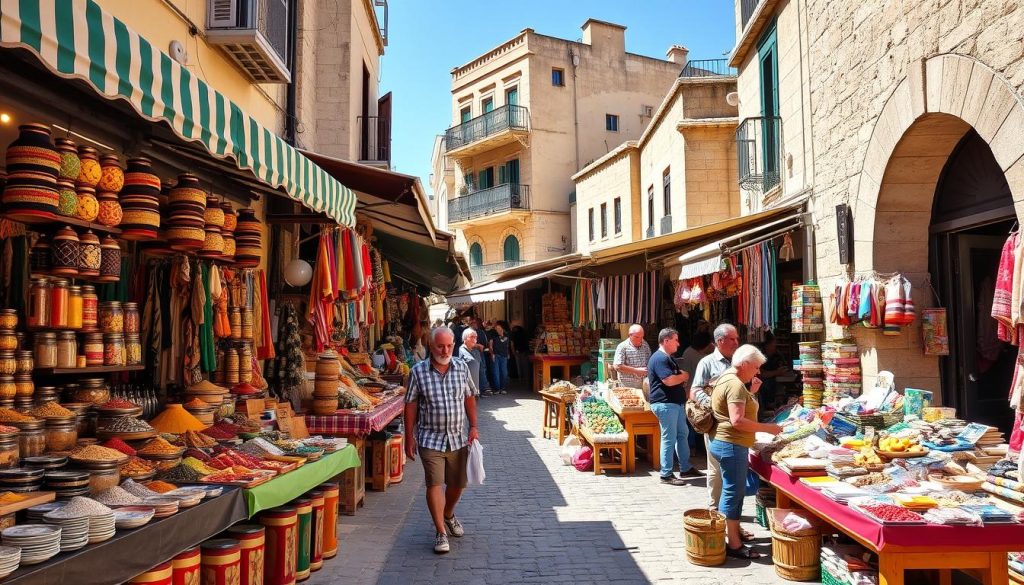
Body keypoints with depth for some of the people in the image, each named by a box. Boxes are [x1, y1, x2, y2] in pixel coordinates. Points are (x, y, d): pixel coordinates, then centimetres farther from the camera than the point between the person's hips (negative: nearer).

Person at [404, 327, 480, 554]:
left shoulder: (461, 368, 1)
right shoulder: (418, 371, -7)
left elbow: (470, 398, 10)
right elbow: (411, 405, -3)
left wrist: (473, 427, 3)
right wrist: (409, 438, -3)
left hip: (458, 438, 3)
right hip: (430, 439, -3)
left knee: (457, 484, 14)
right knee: (434, 484, -7)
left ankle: (448, 515, 42)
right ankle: (441, 532, 6)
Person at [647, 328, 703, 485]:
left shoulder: (667, 358, 19)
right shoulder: (659, 358, -17)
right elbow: (669, 380, -26)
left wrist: (681, 376, 7)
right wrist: (684, 376, -7)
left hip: (676, 403, 11)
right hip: (665, 404, -11)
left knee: (682, 434, 16)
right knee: (669, 439, -5)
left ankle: (685, 468, 27)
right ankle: (666, 475, 2)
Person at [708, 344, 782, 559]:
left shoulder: (726, 378, 15)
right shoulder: (735, 384, -19)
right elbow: (737, 421, -26)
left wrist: (751, 392, 14)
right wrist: (767, 428, -19)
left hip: (723, 443, 11)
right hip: (731, 445, -11)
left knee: (731, 491, 19)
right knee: (734, 492, -5)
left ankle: (732, 531, 30)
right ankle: (734, 545, 1)